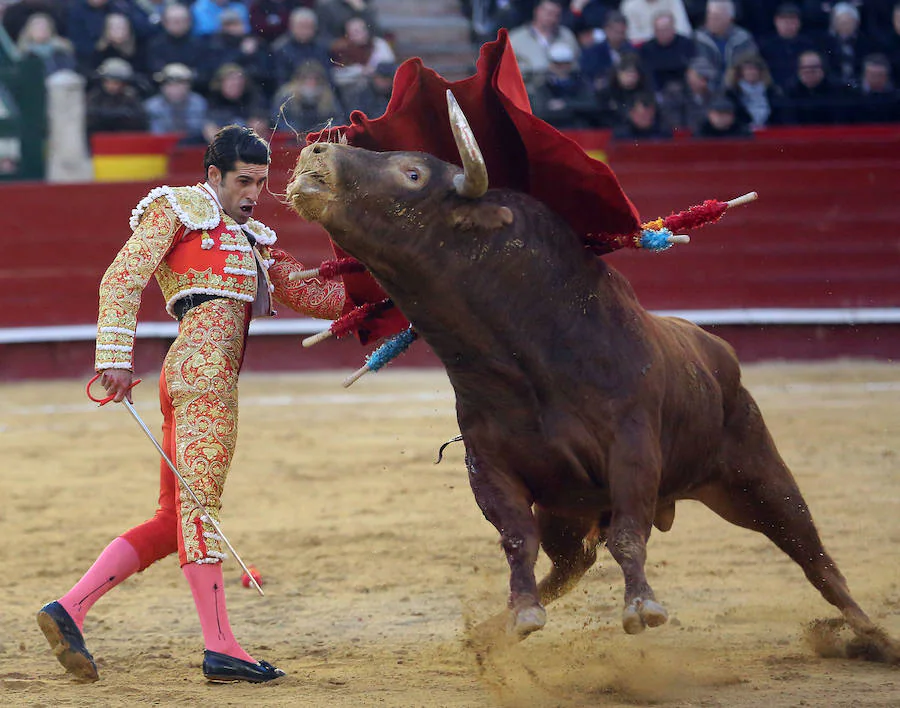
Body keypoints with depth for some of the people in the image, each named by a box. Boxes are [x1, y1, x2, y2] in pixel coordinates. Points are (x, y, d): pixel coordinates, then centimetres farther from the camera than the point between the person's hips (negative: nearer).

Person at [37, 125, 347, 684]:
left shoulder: (253, 238, 29)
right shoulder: (177, 208, 6)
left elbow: (307, 294, 29)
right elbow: (122, 280, -3)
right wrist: (116, 359, -13)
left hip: (200, 381, 9)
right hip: (203, 363, -9)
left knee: (174, 520, 7)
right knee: (201, 499, -12)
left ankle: (70, 610, 6)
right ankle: (221, 647, -15)